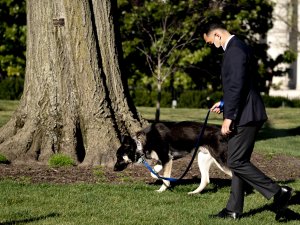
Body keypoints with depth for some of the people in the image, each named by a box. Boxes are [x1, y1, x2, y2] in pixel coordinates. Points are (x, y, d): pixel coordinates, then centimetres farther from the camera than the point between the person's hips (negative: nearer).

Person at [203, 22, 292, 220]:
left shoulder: (235, 50, -16)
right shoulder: (237, 47, 17)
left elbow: (237, 86, -22)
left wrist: (228, 117, -21)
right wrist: (224, 104, 21)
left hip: (245, 116, -11)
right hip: (245, 116, 11)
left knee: (237, 162, -10)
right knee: (239, 162, 12)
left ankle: (278, 193, -8)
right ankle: (234, 210, 16)